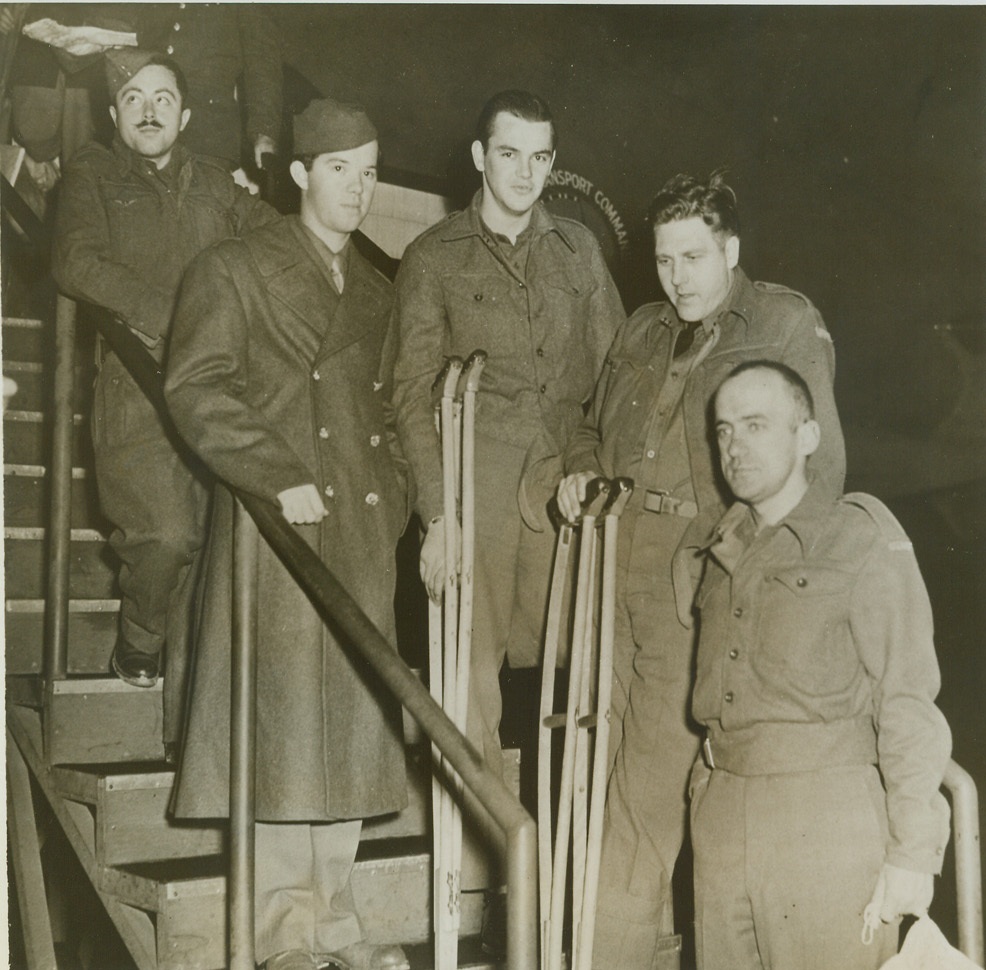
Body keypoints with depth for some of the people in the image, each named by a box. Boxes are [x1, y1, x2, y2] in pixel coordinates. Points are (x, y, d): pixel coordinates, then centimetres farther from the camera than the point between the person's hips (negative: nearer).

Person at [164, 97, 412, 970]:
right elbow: (196, 389, -9)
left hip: (365, 530, 6)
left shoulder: (376, 285, 19)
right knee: (282, 712, -3)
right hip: (281, 528, -5)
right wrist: (277, 474, -18)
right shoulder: (233, 270, 1)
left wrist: (397, 491, 7)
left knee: (355, 712, 7)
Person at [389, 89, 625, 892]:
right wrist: (436, 515, -8)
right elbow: (414, 394, 1)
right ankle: (478, 865, 12)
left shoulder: (579, 248, 14)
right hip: (477, 493, -2)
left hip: (567, 488, 2)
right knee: (475, 678, 0)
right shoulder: (435, 258, 5)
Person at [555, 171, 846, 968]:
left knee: (649, 783, -5)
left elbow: (818, 462, -5)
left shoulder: (787, 323, 1)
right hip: (620, 570, 6)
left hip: (704, 582, -6)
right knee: (628, 762, 10)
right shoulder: (644, 332, 19)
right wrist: (582, 469, 12)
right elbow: (597, 423, 33)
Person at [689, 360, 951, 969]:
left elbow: (908, 703, -8)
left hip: (827, 820, -5)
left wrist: (912, 853, -12)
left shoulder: (862, 538, -3)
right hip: (721, 820, 6)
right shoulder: (725, 553, 16)